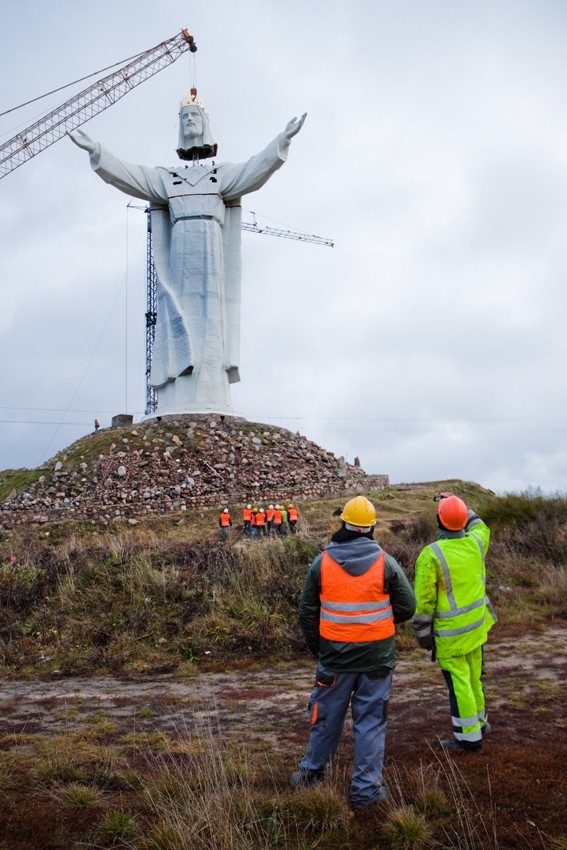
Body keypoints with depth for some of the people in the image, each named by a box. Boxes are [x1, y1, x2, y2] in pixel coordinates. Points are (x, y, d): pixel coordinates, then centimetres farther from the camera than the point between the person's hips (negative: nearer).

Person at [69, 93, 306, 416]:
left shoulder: (224, 173, 18)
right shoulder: (167, 177, 22)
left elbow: (256, 170, 1)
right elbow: (127, 174, 10)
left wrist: (283, 139, -14)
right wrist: (95, 150, -4)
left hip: (211, 256, -1)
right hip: (180, 257, 1)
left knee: (211, 327, -10)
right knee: (179, 329, -9)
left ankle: (211, 408, -15)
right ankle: (179, 409, -14)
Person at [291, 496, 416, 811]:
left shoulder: (321, 563, -7)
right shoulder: (386, 563, -10)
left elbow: (307, 612, 1)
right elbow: (406, 607, -3)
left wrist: (316, 647, 15)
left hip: (334, 655, 1)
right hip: (377, 657, -1)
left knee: (327, 715, 18)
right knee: (370, 721, 9)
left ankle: (312, 770, 36)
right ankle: (365, 790, 15)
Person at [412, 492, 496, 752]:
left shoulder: (431, 555, -22)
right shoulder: (476, 543, -6)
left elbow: (423, 600, -17)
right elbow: (480, 526, 22)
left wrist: (422, 633, -5)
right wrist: (459, 504, 24)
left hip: (450, 633, -6)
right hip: (476, 626, 6)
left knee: (459, 682, 4)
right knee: (473, 677, 22)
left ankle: (469, 737, 13)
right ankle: (479, 721, 37)